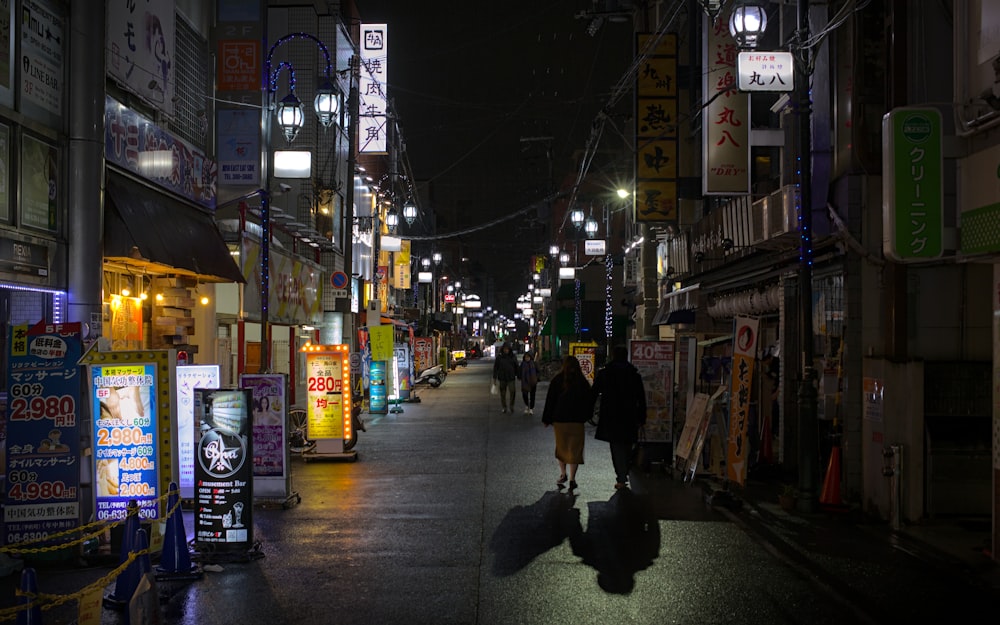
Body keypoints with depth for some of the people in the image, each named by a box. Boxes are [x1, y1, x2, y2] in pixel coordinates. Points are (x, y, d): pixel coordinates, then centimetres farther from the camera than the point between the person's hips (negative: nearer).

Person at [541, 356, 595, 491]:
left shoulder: (557, 381, -4)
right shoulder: (583, 382, 0)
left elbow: (550, 401, -2)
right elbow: (589, 401, 7)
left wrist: (547, 419, 5)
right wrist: (585, 416, 20)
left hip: (559, 420, 0)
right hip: (577, 421, 0)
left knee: (561, 447, 16)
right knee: (575, 449, 3)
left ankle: (563, 474, 22)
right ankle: (572, 479, -2)